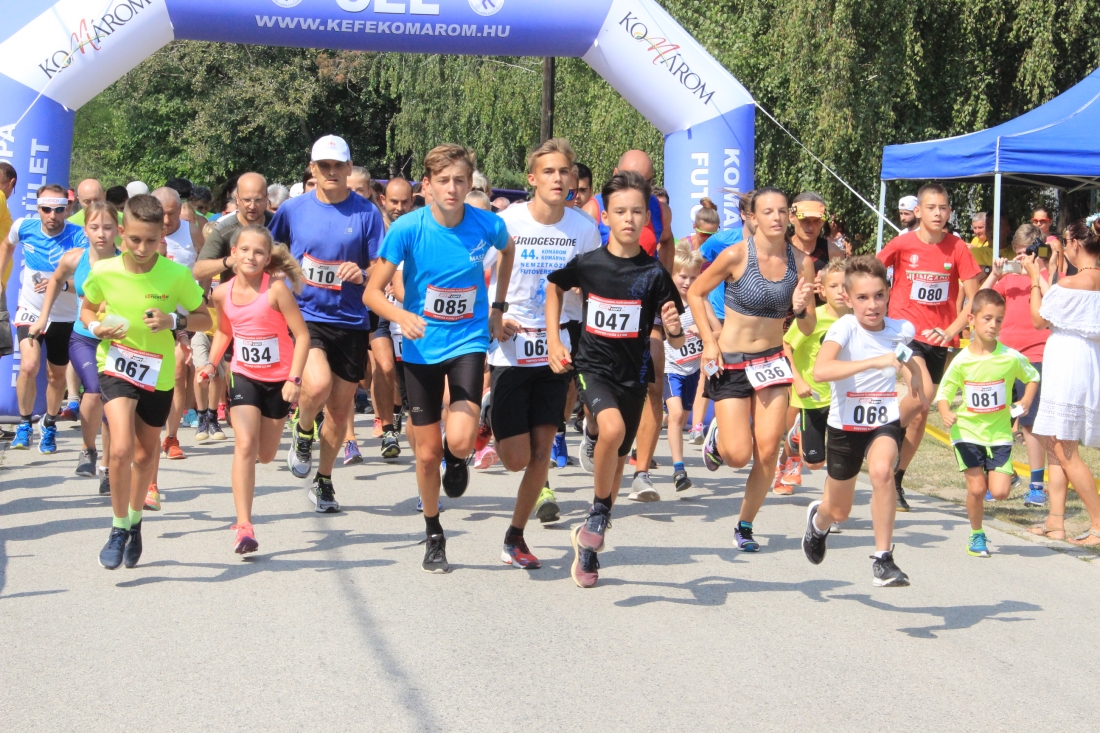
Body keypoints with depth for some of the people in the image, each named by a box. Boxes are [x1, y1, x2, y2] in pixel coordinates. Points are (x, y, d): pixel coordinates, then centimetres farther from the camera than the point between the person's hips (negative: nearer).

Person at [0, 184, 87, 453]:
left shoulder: (79, 238, -22)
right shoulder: (23, 227, -12)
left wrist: (63, 284, -43)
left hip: (64, 317, 0)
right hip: (30, 310, 0)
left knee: (57, 376, 13)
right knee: (29, 366, -20)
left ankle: (49, 424, 40)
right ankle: (24, 423, 2)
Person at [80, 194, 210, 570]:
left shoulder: (177, 275, -15)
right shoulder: (103, 272, -12)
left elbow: (205, 319, -3)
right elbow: (87, 309, 8)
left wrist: (175, 321, -22)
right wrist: (96, 327, -14)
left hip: (159, 372, 1)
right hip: (115, 366, -1)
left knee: (145, 454, 16)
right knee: (121, 448, -20)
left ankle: (135, 521, 42)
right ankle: (119, 527, 0)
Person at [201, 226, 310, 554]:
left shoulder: (277, 288, -18)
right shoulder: (223, 293, -5)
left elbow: (302, 334, -17)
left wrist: (294, 379, -23)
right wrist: (211, 363, 0)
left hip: (278, 379, -2)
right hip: (244, 376, 2)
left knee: (265, 455, 10)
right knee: (245, 445, -16)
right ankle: (244, 526, -16)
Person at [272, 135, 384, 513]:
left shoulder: (366, 212, -1)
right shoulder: (292, 209, 2)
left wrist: (362, 274, -20)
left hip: (351, 321, 1)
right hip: (304, 315, -1)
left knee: (341, 407, 9)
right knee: (318, 384, -27)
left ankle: (324, 482, 29)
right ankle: (303, 430, 8)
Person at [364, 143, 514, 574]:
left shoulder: (488, 226, -9)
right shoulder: (408, 229, -14)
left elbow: (508, 251, 17)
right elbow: (372, 293, -12)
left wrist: (498, 306, 13)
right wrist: (403, 317, -31)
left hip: (469, 341, 0)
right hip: (421, 348, 0)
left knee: (459, 441, -21)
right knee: (427, 453, 6)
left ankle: (457, 458, 19)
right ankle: (433, 534, 30)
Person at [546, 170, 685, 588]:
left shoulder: (654, 274, -8)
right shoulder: (587, 264, -7)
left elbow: (676, 342, -4)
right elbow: (554, 287, 16)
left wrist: (674, 329, -27)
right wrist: (553, 342, 10)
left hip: (633, 375, 2)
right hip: (592, 366, -2)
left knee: (616, 458, 11)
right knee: (613, 428, -30)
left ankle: (588, 546, 30)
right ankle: (599, 516, -8)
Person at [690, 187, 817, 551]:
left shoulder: (801, 261, -3)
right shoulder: (736, 255, -13)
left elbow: (809, 327, 3)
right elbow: (695, 293, 0)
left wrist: (801, 308, -19)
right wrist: (708, 340, -8)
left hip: (772, 361, 3)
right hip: (731, 364, -3)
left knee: (768, 451, -3)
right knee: (739, 455, -8)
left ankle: (745, 526, 16)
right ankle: (716, 438, 29)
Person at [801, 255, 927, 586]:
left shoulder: (901, 330, -8)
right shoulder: (845, 327, -20)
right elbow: (820, 371, -40)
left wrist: (915, 379, 3)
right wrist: (874, 361, -45)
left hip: (884, 422, 1)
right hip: (845, 425, -1)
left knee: (881, 471, -32)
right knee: (838, 512, 14)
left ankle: (883, 560, -22)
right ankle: (817, 520, 53)